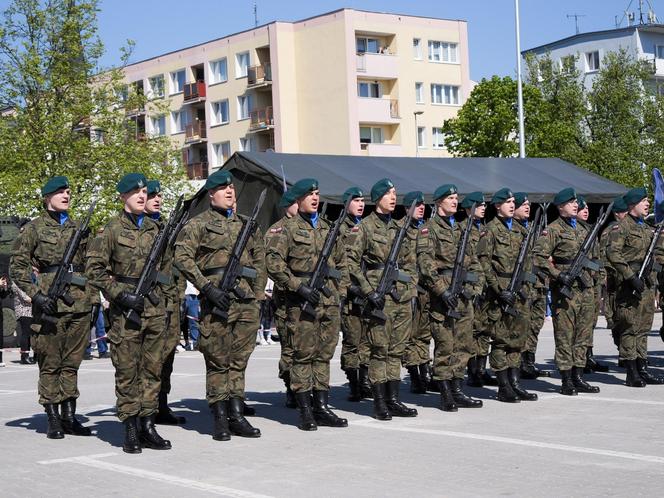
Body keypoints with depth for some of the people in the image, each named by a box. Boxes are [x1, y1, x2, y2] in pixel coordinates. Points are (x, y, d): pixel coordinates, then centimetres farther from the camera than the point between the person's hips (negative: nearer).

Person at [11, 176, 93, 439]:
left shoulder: (78, 228, 14)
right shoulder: (34, 228, 1)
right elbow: (17, 267, 0)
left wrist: (92, 298, 13)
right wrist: (36, 294, -11)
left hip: (79, 303, 4)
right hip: (49, 305, -4)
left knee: (72, 362, 7)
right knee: (50, 363, 0)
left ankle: (70, 417, 13)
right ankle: (53, 419, 5)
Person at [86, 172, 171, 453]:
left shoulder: (153, 228, 12)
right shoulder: (112, 230, -3)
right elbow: (94, 269, -5)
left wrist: (162, 296, 15)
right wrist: (120, 294, -12)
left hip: (155, 308, 5)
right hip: (126, 311, -5)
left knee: (153, 368, 6)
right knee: (127, 370, -1)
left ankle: (147, 426, 13)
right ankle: (130, 431, 4)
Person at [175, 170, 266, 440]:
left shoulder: (246, 223, 18)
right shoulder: (199, 224, 2)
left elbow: (260, 259, 23)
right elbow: (182, 257, -8)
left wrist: (258, 293, 13)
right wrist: (207, 288, -14)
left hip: (247, 300, 5)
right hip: (217, 300, -5)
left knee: (239, 360, 8)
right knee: (218, 360, 0)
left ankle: (237, 416, 13)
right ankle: (220, 419, 5)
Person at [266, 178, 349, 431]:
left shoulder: (327, 228, 17)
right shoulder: (287, 229, -2)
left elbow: (341, 261, 27)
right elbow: (273, 262, -12)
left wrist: (338, 287, 15)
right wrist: (298, 286, -16)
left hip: (329, 300, 6)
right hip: (302, 302, -6)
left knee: (324, 354, 8)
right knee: (303, 355, -3)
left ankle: (321, 407, 14)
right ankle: (305, 411, 1)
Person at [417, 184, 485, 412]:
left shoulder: (459, 228, 19)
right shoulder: (429, 228, -3)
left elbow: (473, 261, 23)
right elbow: (425, 263, -14)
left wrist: (476, 288, 10)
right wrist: (443, 290, -20)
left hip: (464, 294, 7)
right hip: (443, 295, -7)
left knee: (463, 345, 8)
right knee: (444, 346, -4)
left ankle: (457, 391, 15)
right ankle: (446, 395, 1)